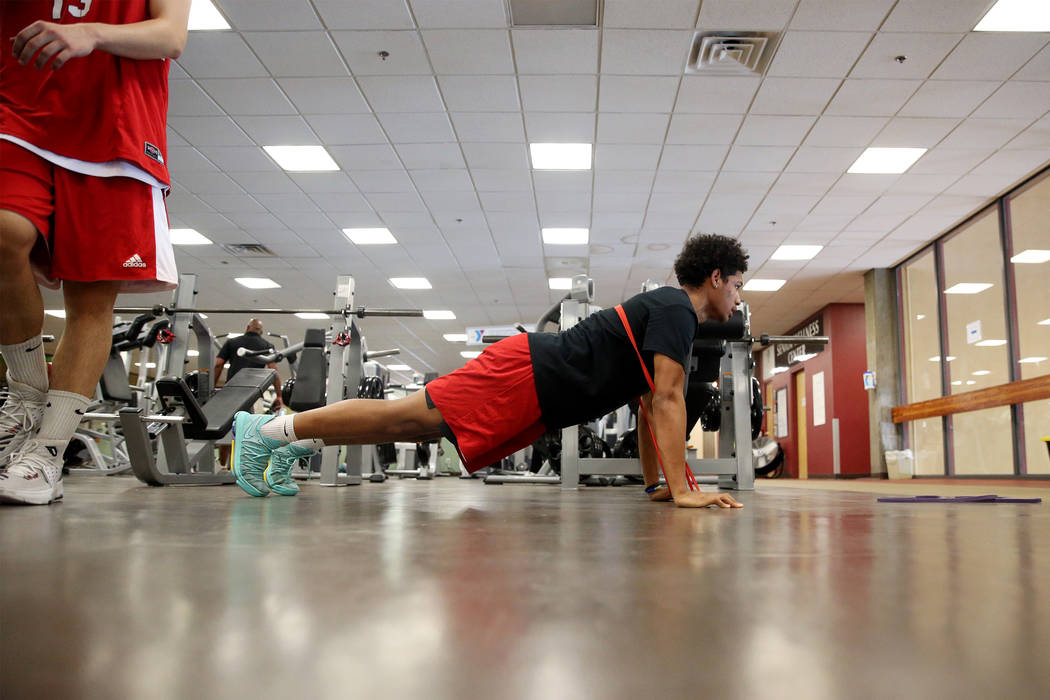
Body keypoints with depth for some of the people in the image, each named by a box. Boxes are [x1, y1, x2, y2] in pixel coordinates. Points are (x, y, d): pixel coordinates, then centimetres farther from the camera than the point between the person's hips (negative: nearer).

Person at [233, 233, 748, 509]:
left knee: (417, 426, 11)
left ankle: (297, 443, 19)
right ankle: (269, 430, -1)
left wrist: (655, 484, 19)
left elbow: (650, 405, 23)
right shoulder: (675, 309, -10)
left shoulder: (666, 315, 20)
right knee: (407, 416, -8)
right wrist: (683, 490, -20)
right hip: (525, 373, -9)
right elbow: (667, 400, -19)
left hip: (533, 400, 9)